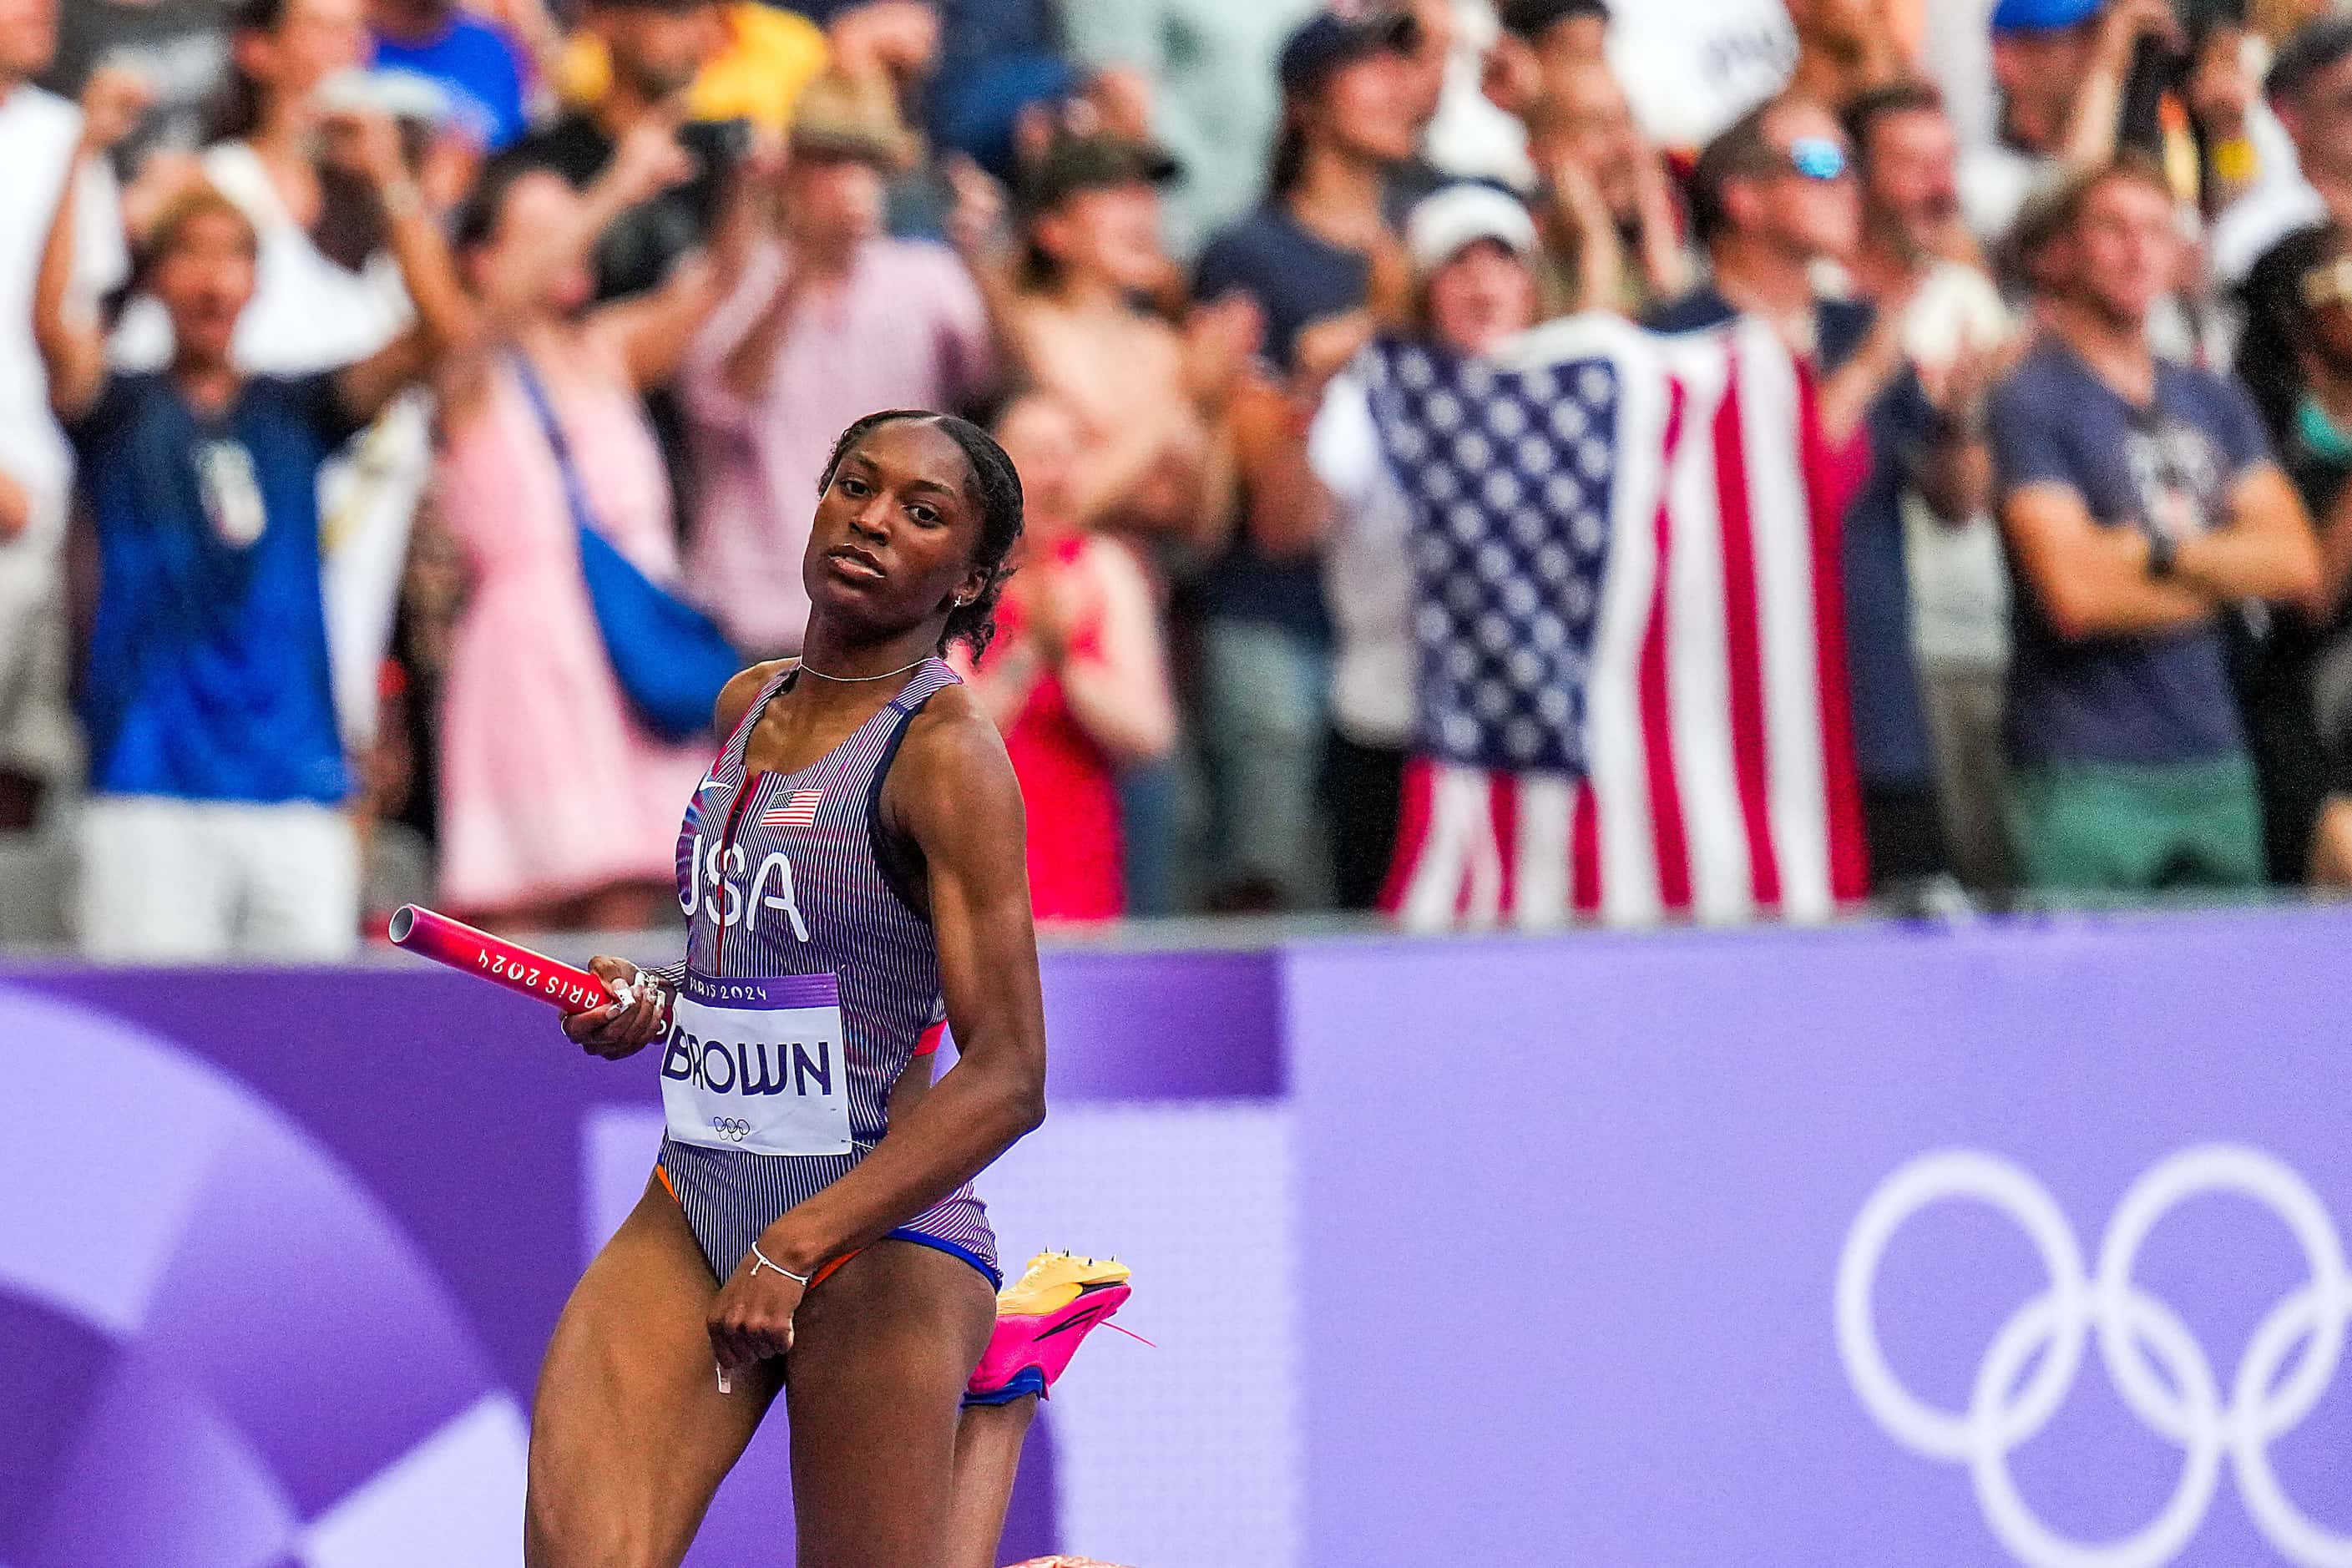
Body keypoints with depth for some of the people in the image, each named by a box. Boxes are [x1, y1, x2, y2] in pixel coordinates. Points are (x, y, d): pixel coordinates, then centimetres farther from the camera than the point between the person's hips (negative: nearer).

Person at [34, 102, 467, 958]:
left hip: (296, 788, 3)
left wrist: (392, 180, -5)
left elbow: (440, 329, 2)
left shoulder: (294, 410, 13)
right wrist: (83, 157, -17)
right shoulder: (123, 411, 7)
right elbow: (52, 325, -14)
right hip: (152, 783, -3)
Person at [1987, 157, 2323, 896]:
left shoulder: (2212, 401, 15)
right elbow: (2074, 596, -15)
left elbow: (2298, 563, 5)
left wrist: (2163, 552, -9)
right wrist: (2223, 573, -2)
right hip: (2084, 772, -6)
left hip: (2213, 759, 6)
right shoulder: (2031, 400, -5)